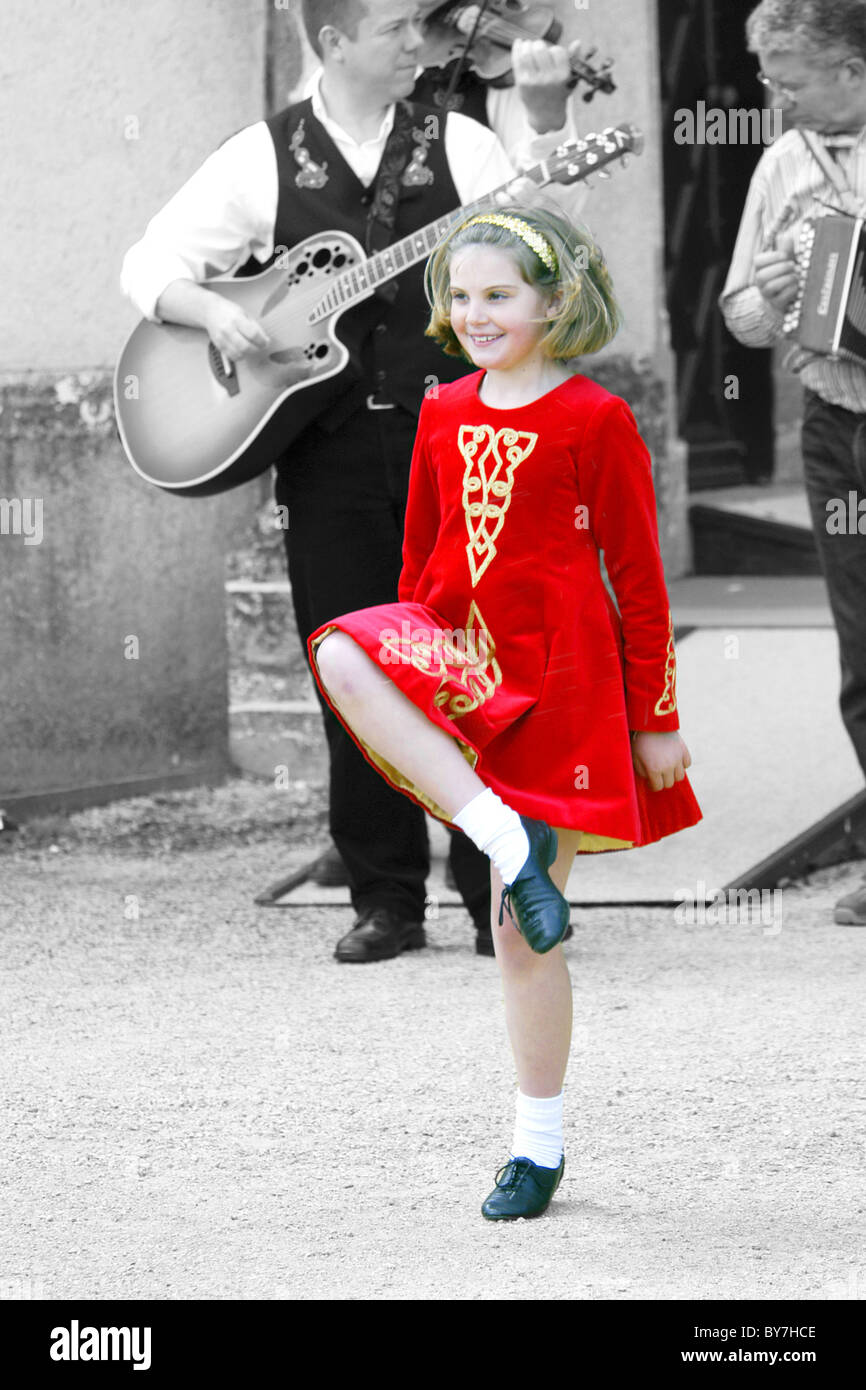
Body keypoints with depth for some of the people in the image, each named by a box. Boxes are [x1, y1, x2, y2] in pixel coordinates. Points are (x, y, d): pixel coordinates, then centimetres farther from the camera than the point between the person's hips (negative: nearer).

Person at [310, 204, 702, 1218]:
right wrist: (409, 663, 19)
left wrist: (656, 721, -5)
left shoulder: (596, 421, -6)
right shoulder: (444, 414, 9)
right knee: (342, 655, -29)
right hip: (459, 658, 5)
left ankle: (540, 1145, 10)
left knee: (521, 925, -3)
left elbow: (638, 575, -4)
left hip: (559, 671, -5)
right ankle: (508, 845, -22)